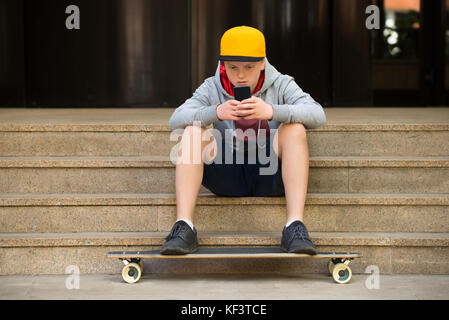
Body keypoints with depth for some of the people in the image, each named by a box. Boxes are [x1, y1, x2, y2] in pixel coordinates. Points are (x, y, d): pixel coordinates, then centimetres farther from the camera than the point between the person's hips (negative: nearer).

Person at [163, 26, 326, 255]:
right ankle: (183, 227, -29)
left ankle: (295, 227, -33)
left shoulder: (280, 85, -1)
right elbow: (176, 120, -13)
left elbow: (317, 115, -19)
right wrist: (215, 113, -33)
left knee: (294, 128, -26)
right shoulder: (212, 88, 2)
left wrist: (272, 111, -37)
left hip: (270, 176, -1)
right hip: (228, 179, 1)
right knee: (193, 131, -21)